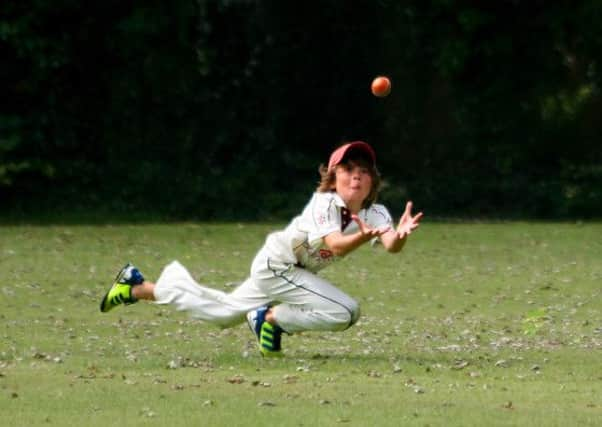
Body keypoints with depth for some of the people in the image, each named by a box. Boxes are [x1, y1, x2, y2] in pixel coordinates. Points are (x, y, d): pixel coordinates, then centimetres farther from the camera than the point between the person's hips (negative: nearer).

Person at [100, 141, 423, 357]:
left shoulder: (375, 214, -9)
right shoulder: (324, 203, -26)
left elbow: (391, 245, -29)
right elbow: (335, 244, -42)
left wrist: (400, 234, -52)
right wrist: (362, 237, -61)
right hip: (276, 265, -8)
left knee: (222, 312, 26)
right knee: (345, 312, -25)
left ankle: (139, 288, 38)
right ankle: (272, 318, -6)